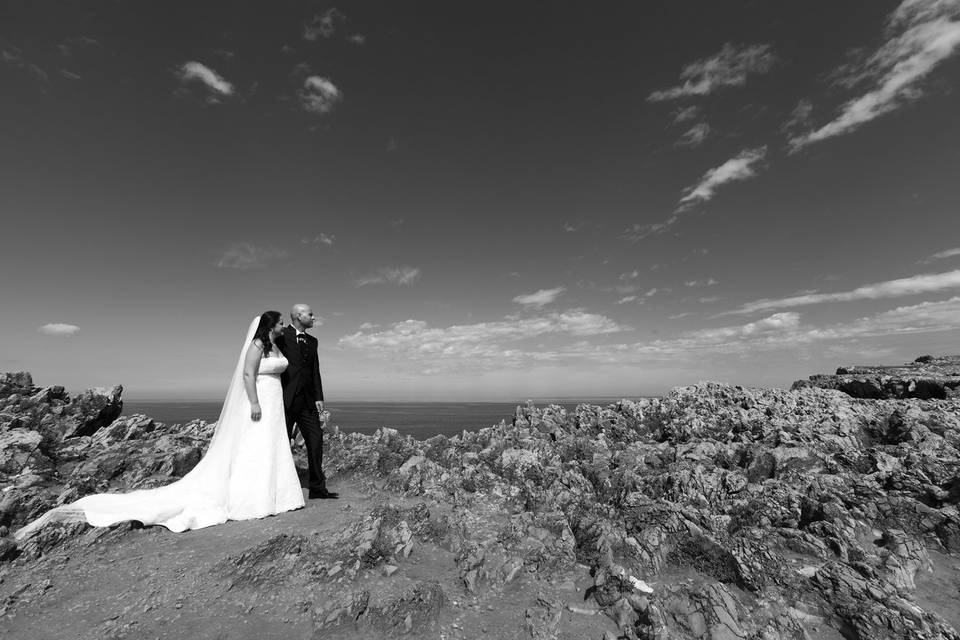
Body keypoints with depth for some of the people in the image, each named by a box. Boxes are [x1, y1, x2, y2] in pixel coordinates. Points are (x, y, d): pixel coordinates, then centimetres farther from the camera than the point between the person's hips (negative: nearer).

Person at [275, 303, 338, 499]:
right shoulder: (281, 336, -4)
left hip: (306, 400, 6)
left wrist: (318, 398, 7)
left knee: (316, 439, 3)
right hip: (285, 398, -6)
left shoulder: (312, 341, 15)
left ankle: (317, 488, 12)